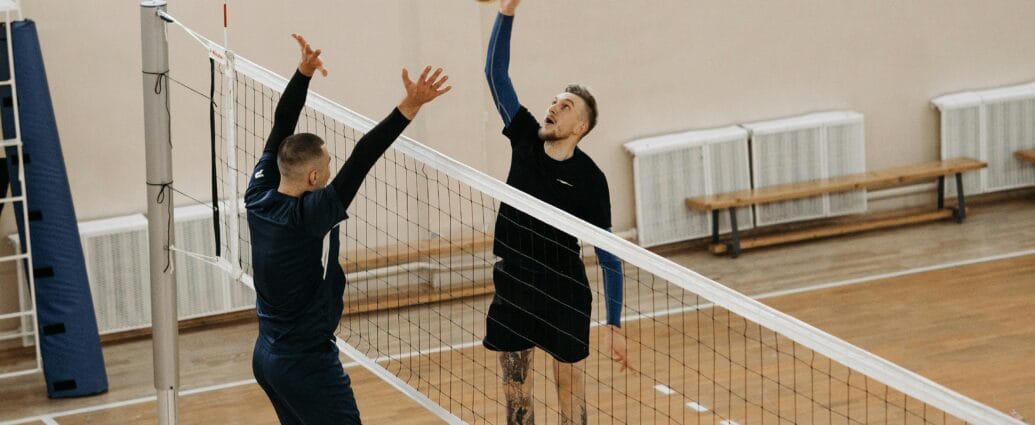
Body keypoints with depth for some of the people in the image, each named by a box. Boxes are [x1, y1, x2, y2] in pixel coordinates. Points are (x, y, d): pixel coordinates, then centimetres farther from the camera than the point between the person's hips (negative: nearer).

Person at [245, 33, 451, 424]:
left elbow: (281, 128, 3)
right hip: (307, 363, -9)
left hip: (267, 356, 9)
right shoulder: (308, 217, -24)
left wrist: (304, 72, 1)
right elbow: (361, 159, -31)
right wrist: (409, 108, -35)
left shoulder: (258, 199, -4)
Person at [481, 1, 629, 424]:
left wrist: (614, 325, -14)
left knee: (570, 386, 5)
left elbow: (608, 255, -9)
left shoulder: (590, 179, -12)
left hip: (564, 294, -4)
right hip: (513, 286, 4)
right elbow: (496, 72, -3)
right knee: (515, 389, 9)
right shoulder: (526, 138, -2)